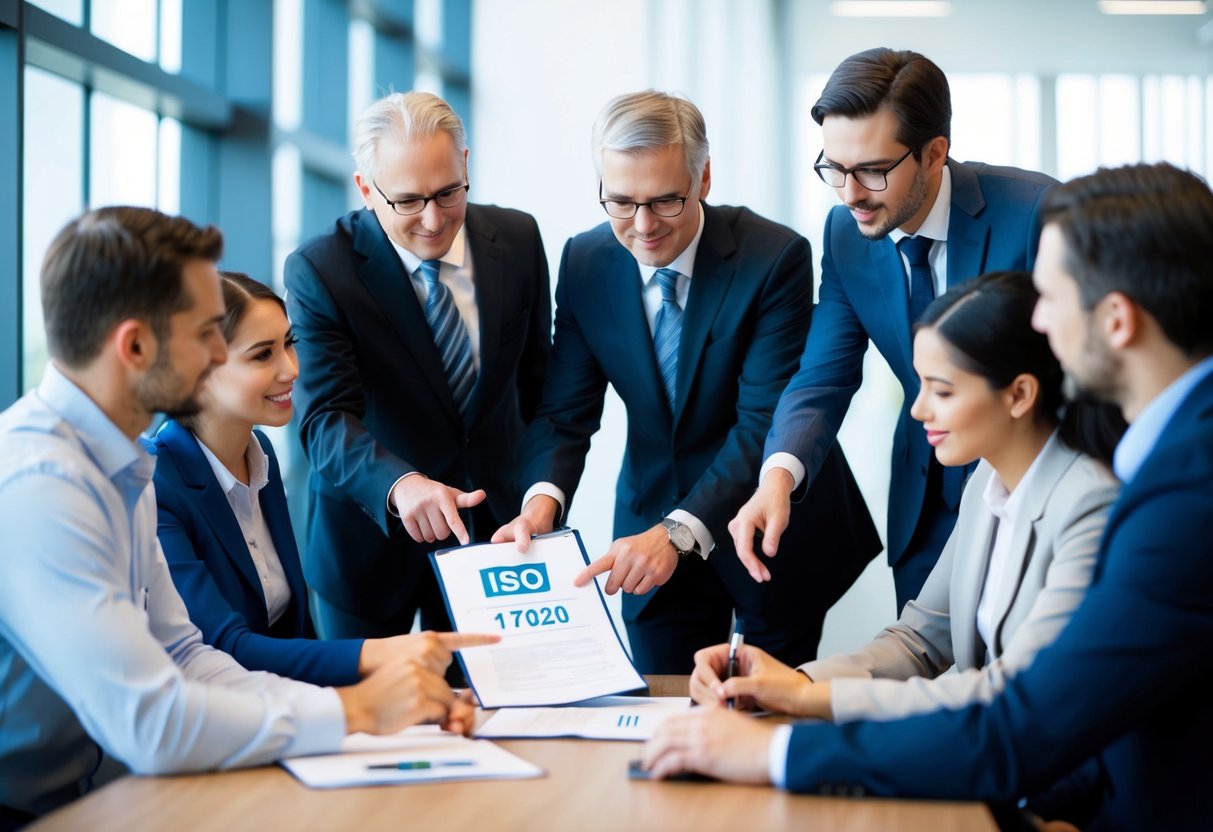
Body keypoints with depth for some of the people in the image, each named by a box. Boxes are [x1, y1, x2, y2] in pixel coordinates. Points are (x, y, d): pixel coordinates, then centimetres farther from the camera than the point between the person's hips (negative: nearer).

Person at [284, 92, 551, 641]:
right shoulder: (318, 271, -18)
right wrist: (399, 484, -45)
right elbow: (326, 420, -26)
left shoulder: (517, 240, -5)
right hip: (371, 536, -3)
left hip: (489, 521, 3)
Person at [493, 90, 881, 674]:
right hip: (653, 521, 3)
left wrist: (678, 532, -36)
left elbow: (766, 424, -26)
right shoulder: (584, 263, -7)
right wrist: (544, 498, -28)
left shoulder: (775, 258, -21)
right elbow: (566, 408, -6)